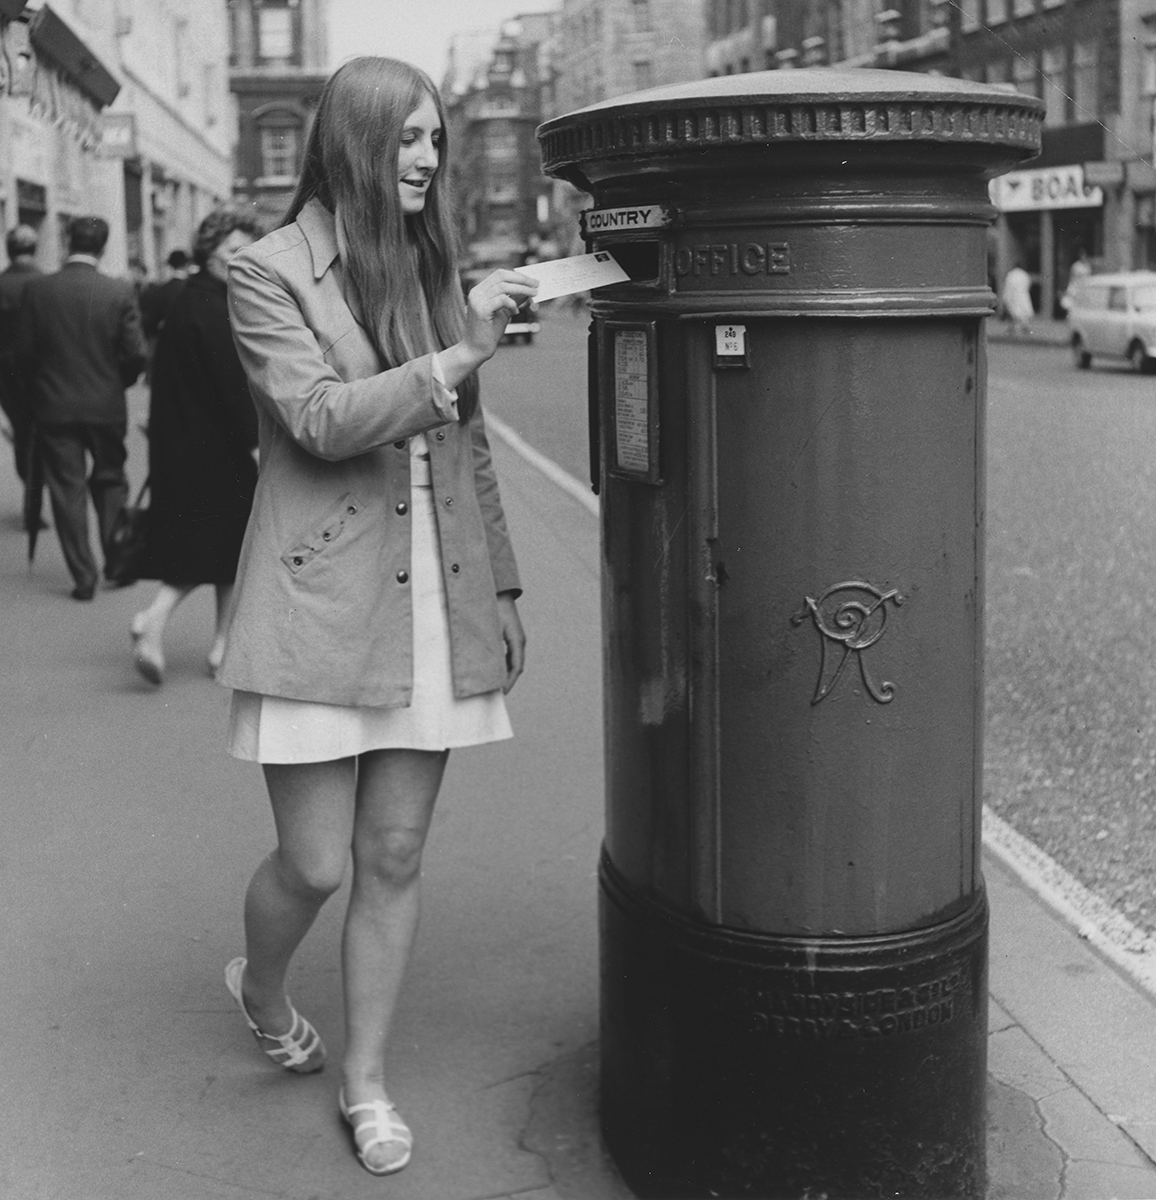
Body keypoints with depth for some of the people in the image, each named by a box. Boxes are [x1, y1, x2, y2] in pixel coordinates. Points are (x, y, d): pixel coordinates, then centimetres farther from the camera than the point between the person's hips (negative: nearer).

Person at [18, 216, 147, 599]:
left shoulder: (37, 290, -7)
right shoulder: (120, 291, -9)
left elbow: (25, 352, -5)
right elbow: (136, 354, -9)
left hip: (54, 406, 0)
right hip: (107, 405, 0)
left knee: (67, 488, 6)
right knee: (110, 481, 19)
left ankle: (84, 576, 6)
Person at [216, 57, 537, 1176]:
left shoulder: (432, 267, 14)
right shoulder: (268, 271, -4)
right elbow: (322, 418, -17)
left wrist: (501, 586, 16)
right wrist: (459, 354, -22)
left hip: (435, 603, 5)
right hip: (321, 604, -5)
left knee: (393, 861, 8)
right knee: (313, 864, 1)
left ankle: (364, 1080, 23)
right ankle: (260, 990, 35)